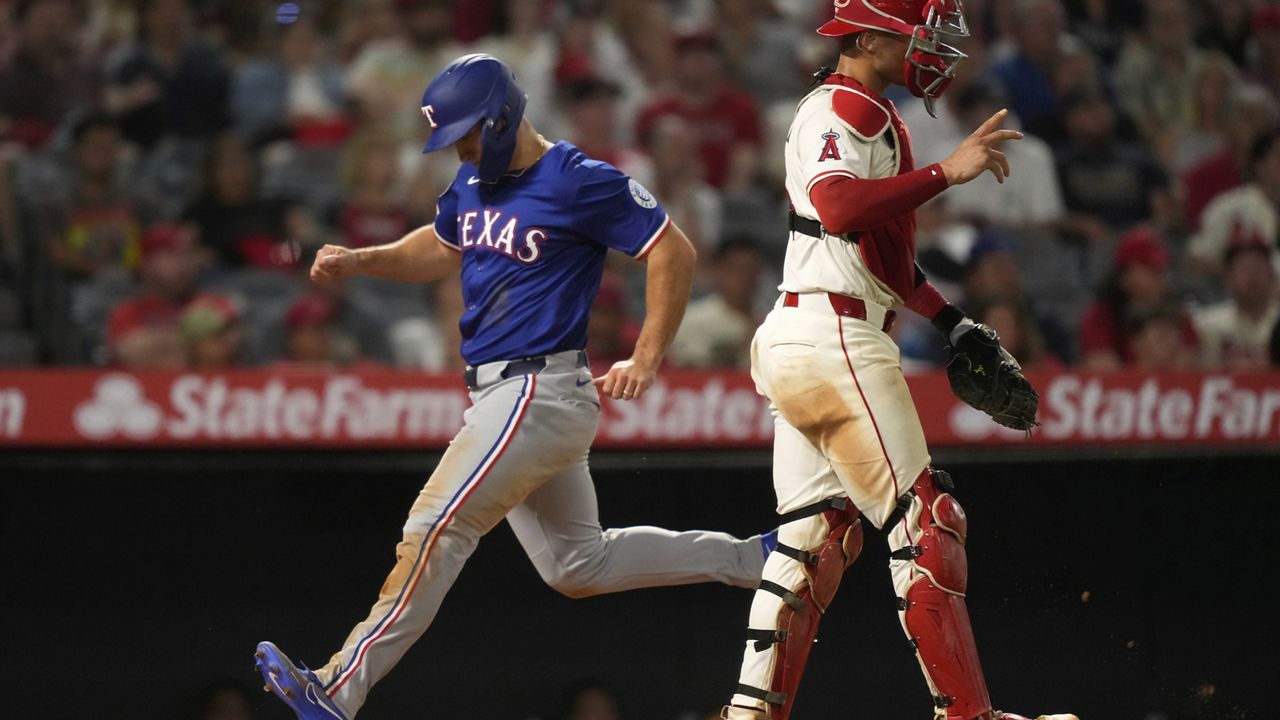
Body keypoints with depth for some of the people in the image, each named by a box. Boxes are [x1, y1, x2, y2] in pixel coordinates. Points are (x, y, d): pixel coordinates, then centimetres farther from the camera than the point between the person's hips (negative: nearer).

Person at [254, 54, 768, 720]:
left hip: (539, 394, -10)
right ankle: (751, 559, 24)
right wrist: (358, 261, 12)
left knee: (435, 531, -15)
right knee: (576, 566, 16)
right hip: (500, 399, 10)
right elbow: (441, 248, 29)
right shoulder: (475, 181, 12)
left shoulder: (578, 183, -14)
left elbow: (673, 252, -12)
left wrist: (646, 361, -18)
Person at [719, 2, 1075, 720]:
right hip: (834, 338, -10)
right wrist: (946, 171, -31)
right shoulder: (844, 107, -11)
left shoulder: (871, 114, 21)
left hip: (796, 340, 10)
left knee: (819, 534, 11)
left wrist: (950, 319, 26)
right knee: (926, 523, -7)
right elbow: (839, 206, -31)